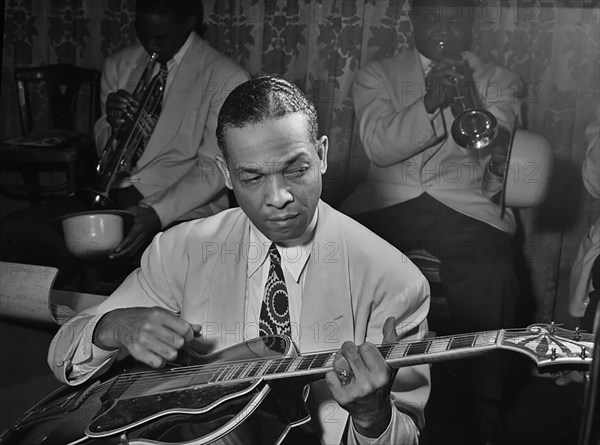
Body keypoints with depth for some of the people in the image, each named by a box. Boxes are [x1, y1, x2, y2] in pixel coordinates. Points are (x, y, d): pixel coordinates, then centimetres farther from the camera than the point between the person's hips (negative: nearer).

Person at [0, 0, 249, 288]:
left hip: (180, 209, -5)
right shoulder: (118, 65, 13)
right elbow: (105, 152, 16)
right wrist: (112, 125, -9)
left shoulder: (226, 79, -5)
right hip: (113, 196, 5)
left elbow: (214, 169, -10)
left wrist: (157, 213, -24)